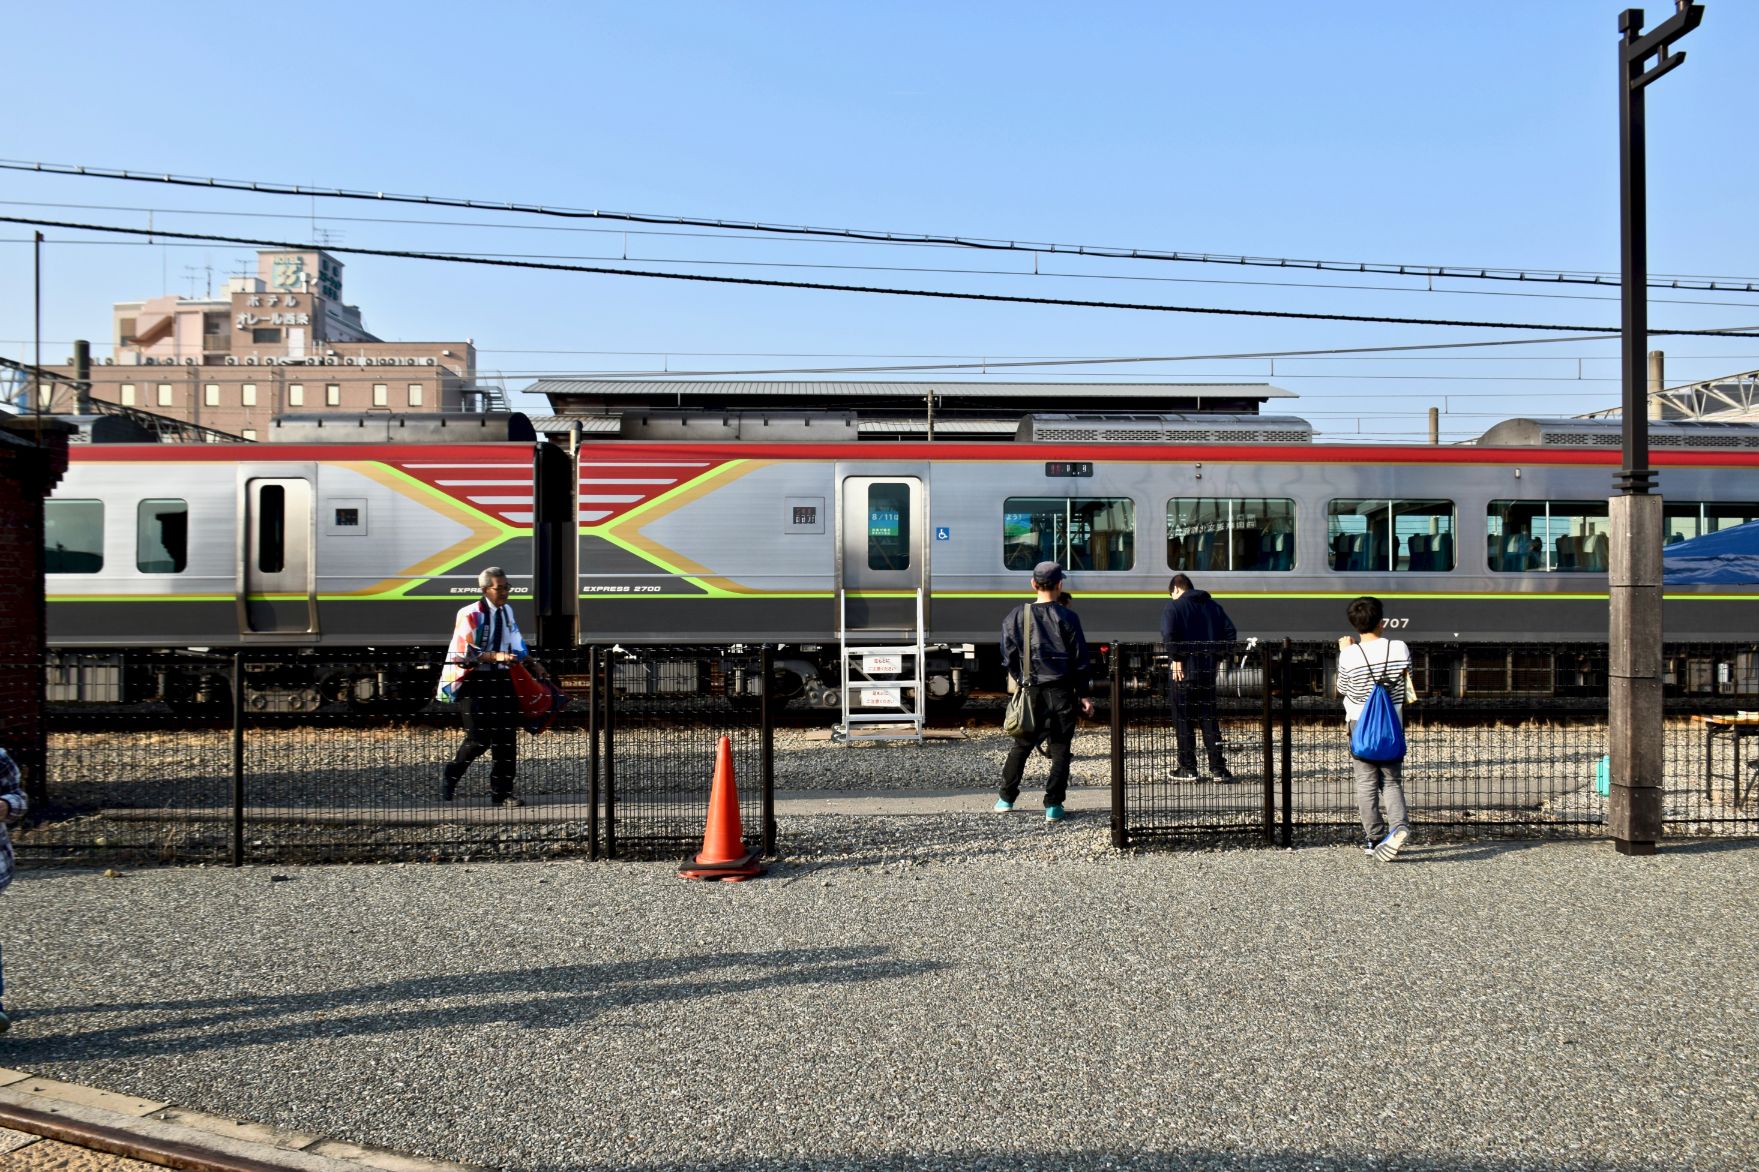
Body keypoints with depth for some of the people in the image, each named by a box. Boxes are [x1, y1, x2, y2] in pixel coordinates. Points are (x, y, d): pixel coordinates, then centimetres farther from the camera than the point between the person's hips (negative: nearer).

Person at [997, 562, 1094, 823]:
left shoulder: (1017, 616, -1)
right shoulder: (1067, 617, -6)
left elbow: (1009, 657, 3)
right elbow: (1080, 660, -3)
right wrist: (1083, 695, 4)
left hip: (1031, 692, 2)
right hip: (1061, 691, -2)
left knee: (1021, 745, 16)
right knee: (1059, 749, 5)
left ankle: (1006, 799, 23)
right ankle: (1053, 806, 3)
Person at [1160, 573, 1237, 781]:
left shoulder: (1174, 606, -4)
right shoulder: (1213, 606, 12)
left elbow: (1168, 633, -20)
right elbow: (1230, 631, 6)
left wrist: (1176, 658, -13)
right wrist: (1218, 654, 8)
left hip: (1183, 670, -5)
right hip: (1208, 670, 5)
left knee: (1183, 720, 4)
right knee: (1209, 719, 10)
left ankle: (1188, 769, 6)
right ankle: (1218, 768, 7)